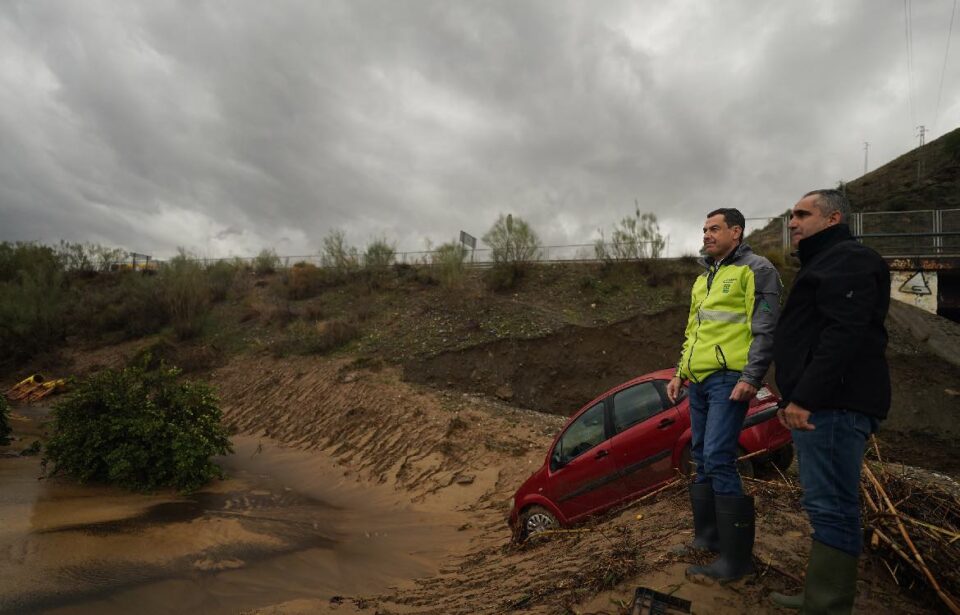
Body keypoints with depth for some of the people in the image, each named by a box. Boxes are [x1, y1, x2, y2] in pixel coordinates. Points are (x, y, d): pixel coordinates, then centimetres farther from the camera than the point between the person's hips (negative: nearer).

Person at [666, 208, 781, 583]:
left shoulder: (755, 270, -3)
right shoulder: (703, 277, 22)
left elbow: (765, 330, -11)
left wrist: (751, 378, -19)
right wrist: (680, 373, 21)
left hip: (728, 379, -8)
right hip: (698, 380, 9)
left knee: (718, 461, -12)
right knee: (702, 461, 12)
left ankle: (737, 557, -1)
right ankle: (707, 536, 24)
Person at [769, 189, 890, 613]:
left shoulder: (848, 260, -7)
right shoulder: (823, 263, 26)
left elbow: (844, 335, -21)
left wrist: (805, 397, -24)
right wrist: (793, 398, 23)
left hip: (833, 404, -11)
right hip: (818, 403, 11)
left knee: (831, 507, -9)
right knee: (826, 505, 13)